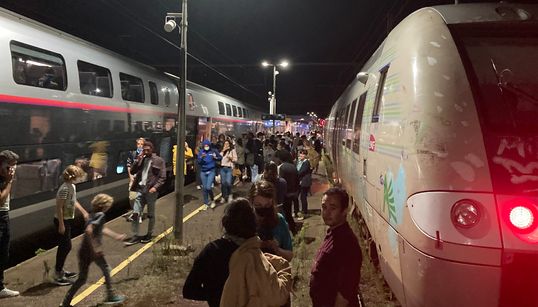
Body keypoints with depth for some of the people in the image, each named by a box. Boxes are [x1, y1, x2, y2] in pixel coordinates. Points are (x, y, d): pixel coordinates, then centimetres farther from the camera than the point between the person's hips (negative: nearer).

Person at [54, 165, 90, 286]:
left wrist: (84, 212, 27)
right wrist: (61, 225, -23)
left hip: (68, 220, 9)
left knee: (64, 246, 17)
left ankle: (60, 270, 30)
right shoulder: (64, 189, -22)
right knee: (66, 246, -4)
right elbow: (59, 207, -23)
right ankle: (58, 276, 4)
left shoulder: (72, 186, 6)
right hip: (62, 221, -9)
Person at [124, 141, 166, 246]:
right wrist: (137, 160, -6)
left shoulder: (159, 161, -4)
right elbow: (132, 172, 6)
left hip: (151, 190, -4)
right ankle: (135, 236, 6)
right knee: (135, 213, -2)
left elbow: (162, 177, -7)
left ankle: (149, 235, 23)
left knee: (151, 214, 9)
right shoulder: (141, 159, 11)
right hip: (140, 189, 4)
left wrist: (155, 187, -20)